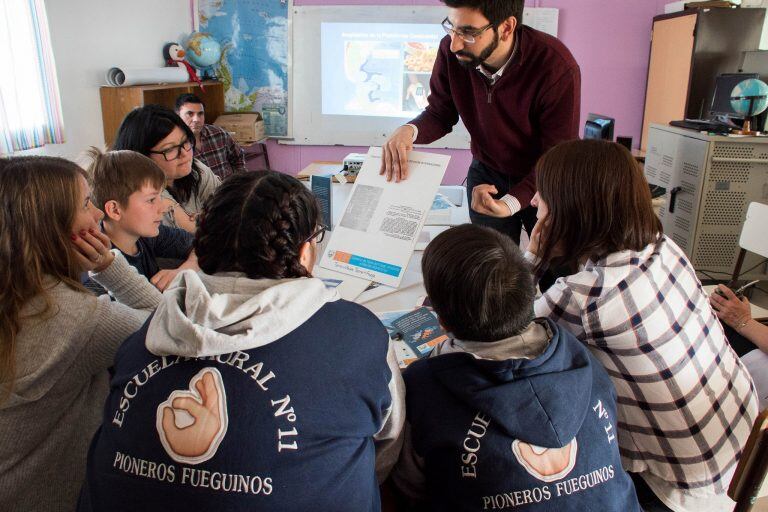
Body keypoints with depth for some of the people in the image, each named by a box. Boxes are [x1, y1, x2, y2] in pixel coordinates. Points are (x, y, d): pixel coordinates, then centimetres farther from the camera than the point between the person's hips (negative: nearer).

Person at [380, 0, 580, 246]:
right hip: (487, 174, 3)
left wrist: (510, 204, -40)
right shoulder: (451, 52, -20)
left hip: (546, 181, -2)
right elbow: (439, 114, -4)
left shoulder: (558, 68, -30)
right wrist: (409, 131, -28)